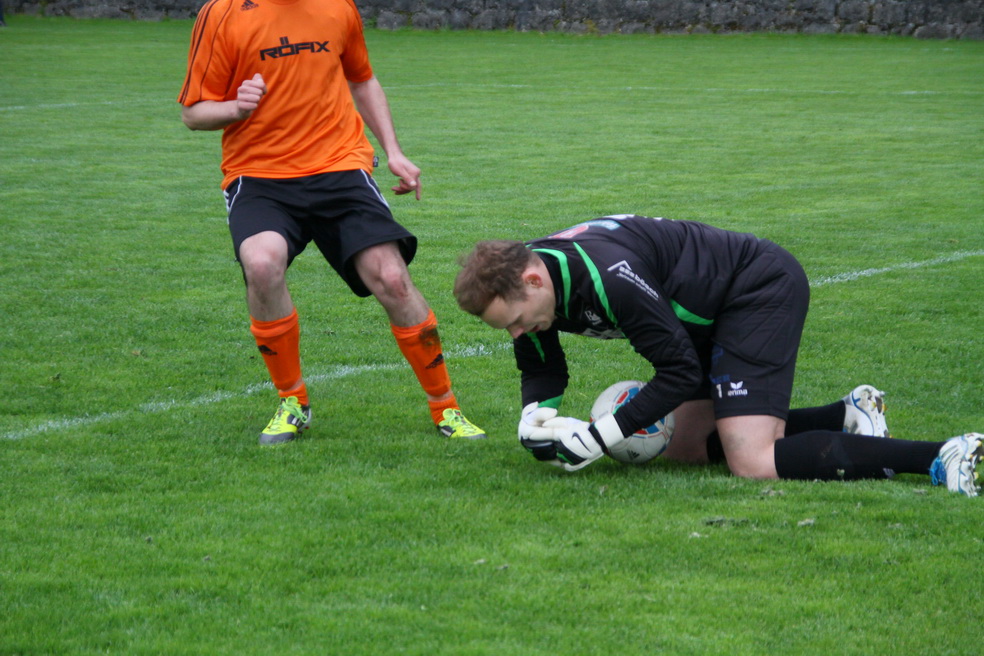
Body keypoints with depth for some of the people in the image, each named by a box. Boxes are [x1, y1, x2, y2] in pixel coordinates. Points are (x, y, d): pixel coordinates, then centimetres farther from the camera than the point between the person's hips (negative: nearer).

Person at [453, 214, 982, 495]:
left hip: (762, 291, -10)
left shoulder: (607, 279, -33)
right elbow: (543, 370, 9)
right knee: (686, 449, 12)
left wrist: (597, 438, -26)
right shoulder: (526, 281, -6)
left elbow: (681, 372, -26)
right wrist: (534, 418, -14)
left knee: (754, 465, -20)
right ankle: (848, 413, 19)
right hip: (710, 312, 10)